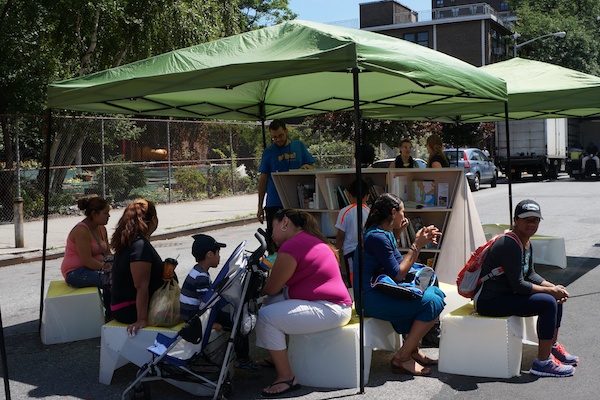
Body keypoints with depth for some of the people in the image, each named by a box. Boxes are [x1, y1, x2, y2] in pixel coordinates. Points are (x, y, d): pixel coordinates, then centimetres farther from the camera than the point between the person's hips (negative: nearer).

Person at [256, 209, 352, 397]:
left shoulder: (291, 246, -16)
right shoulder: (309, 239, 16)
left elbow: (272, 288, -7)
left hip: (330, 310, -11)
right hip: (330, 303, 11)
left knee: (266, 316, -15)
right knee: (274, 303, 15)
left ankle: (286, 377, -6)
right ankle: (276, 357, 21)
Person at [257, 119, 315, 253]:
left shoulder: (299, 146, 8)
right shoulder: (268, 152, 5)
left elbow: (312, 168, 11)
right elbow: (263, 180, 7)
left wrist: (306, 167, -15)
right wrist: (260, 206, 4)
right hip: (274, 205, -1)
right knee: (274, 242, 0)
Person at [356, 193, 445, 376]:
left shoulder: (387, 234, 14)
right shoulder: (377, 237, -18)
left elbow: (403, 264, 15)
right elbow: (397, 274, -18)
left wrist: (420, 242, 10)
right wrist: (416, 246, -12)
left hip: (382, 291, 11)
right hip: (372, 298, -11)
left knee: (435, 293, 10)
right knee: (432, 303, -16)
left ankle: (412, 349, 12)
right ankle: (402, 358, -8)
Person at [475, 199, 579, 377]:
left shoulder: (527, 243, 10)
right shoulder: (510, 244, -22)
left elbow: (530, 275, 15)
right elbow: (519, 285, -23)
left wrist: (554, 287, 0)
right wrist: (550, 290, -14)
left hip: (506, 294, 11)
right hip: (489, 301, -11)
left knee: (557, 296, 13)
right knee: (548, 302, -21)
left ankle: (553, 347, 27)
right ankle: (543, 362, -14)